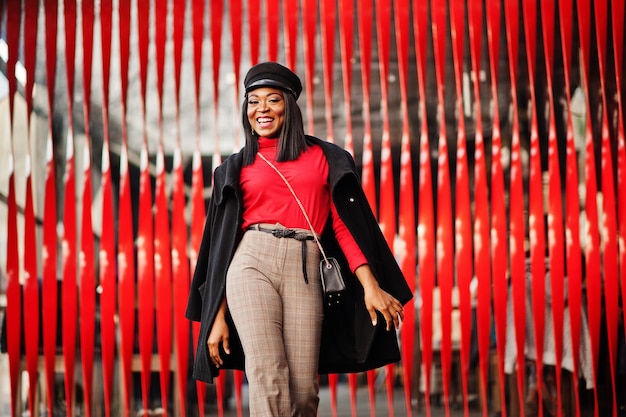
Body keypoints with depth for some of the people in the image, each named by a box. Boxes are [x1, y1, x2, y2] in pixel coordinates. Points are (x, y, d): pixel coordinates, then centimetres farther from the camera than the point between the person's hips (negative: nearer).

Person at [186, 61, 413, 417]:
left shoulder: (324, 157, 16)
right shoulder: (237, 168, 17)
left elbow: (344, 226, 11)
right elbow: (223, 243, 15)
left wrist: (370, 285, -2)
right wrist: (217, 316, 8)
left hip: (305, 271, 0)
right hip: (252, 265, 0)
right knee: (268, 383, -16)